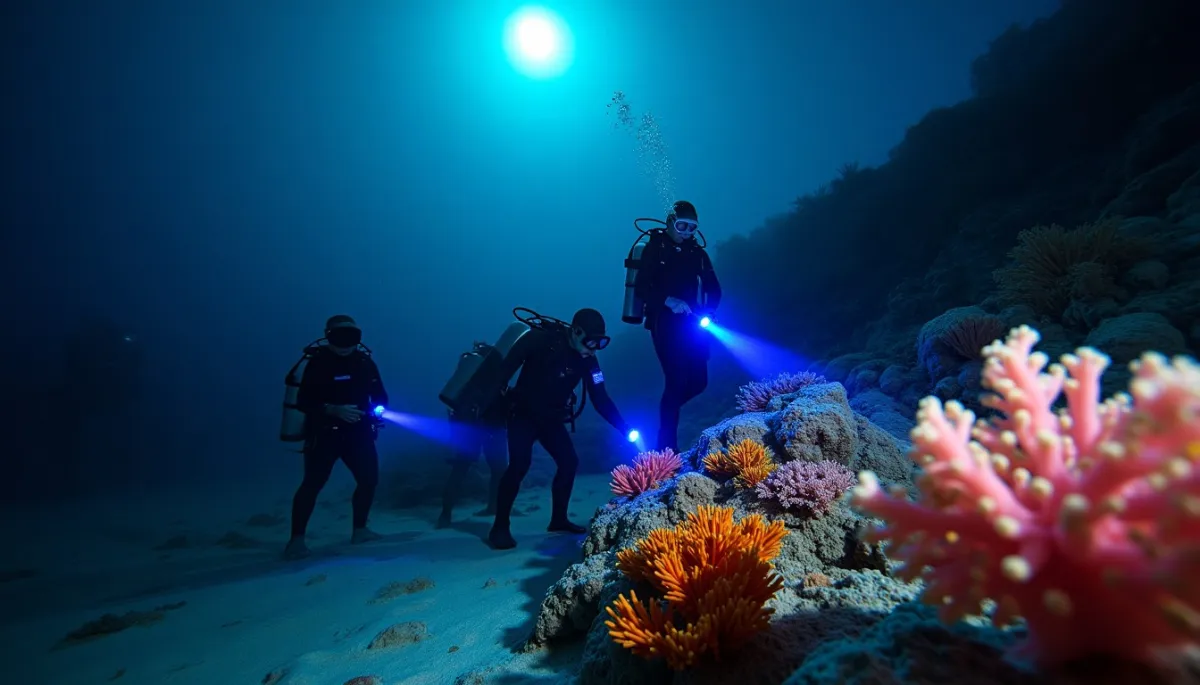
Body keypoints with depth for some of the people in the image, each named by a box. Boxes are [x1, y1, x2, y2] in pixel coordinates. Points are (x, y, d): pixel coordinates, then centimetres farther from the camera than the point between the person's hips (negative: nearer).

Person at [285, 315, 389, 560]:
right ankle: (296, 539, -2)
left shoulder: (364, 361, 2)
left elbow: (379, 395, 7)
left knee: (369, 478, 4)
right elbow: (303, 402, -17)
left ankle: (359, 530, 20)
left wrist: (378, 409, -15)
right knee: (313, 483, -10)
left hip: (357, 432, 5)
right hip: (324, 433, -5)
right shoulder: (318, 362, -12)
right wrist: (335, 410, -28)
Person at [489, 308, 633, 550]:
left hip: (552, 419, 5)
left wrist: (625, 428, -19)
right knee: (519, 465, -18)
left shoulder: (587, 359, -9)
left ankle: (558, 519, 16)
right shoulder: (541, 339, -22)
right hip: (523, 414, -5)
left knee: (569, 462, 0)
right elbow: (506, 366, -19)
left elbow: (600, 399, -9)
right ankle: (500, 527, -10)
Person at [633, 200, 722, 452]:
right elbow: (640, 288, -12)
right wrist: (668, 301, -27)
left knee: (698, 380, 2)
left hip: (690, 323, 5)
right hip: (664, 323, -5)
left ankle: (667, 410, 31)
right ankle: (666, 446, -3)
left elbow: (713, 288, 9)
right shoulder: (655, 248, -3)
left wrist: (707, 313, -10)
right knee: (676, 381, -12)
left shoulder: (696, 251, 10)